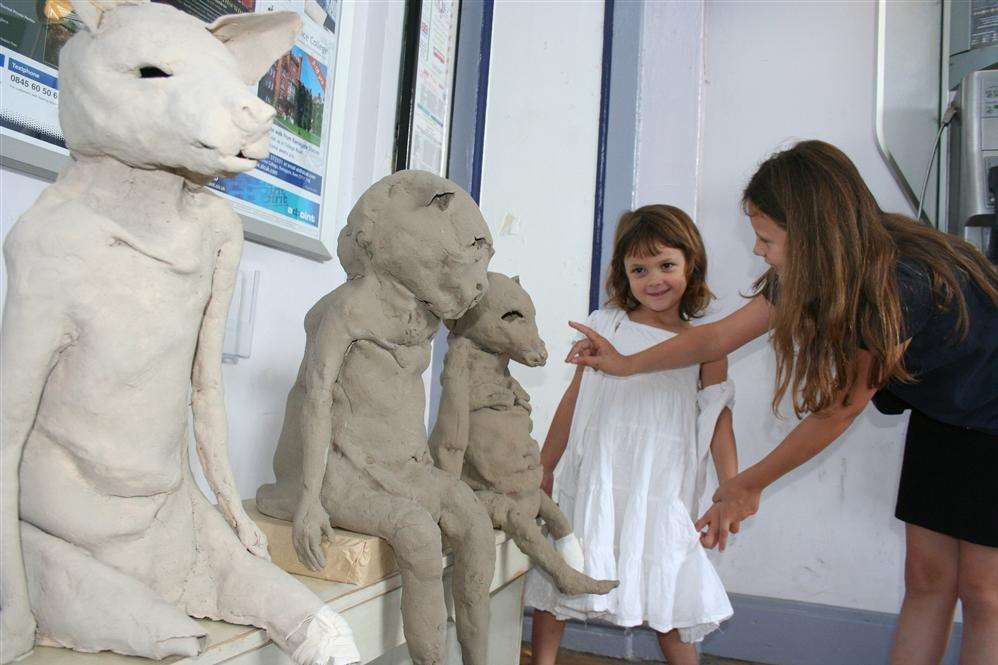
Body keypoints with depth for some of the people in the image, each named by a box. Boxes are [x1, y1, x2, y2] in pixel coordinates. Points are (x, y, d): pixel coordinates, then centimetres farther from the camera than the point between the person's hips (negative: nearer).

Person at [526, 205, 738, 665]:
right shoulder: (606, 326, 3)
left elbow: (718, 417, 4)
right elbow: (574, 398, 7)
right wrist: (544, 467, 10)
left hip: (660, 487, -1)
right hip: (594, 478, 1)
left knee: (666, 595, 5)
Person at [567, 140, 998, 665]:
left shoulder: (899, 284, -35)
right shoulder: (806, 274, -12)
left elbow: (839, 411, -24)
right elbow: (721, 336, -1)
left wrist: (750, 486, -13)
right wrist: (627, 363, 4)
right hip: (939, 415, 6)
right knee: (926, 576, 6)